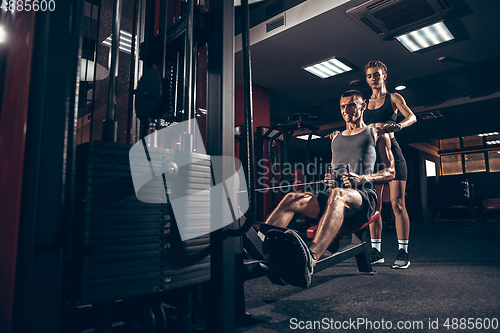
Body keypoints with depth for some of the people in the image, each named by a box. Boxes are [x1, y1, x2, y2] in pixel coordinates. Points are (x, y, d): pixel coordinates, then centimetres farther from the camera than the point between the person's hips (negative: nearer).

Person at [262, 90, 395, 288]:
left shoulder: (377, 135, 18)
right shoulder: (336, 139, 30)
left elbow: (390, 172, 10)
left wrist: (363, 178, -9)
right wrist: (329, 178, 7)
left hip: (363, 198, -4)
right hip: (337, 201, 5)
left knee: (337, 195, -41)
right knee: (291, 200, -24)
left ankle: (310, 259, -66)